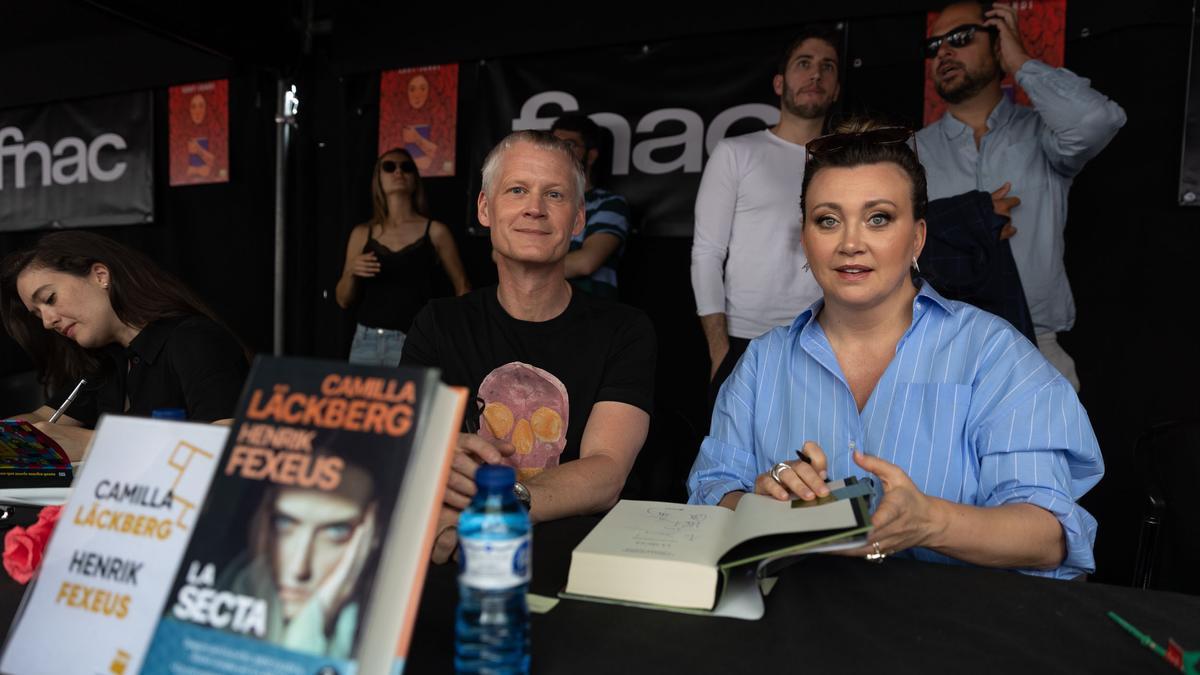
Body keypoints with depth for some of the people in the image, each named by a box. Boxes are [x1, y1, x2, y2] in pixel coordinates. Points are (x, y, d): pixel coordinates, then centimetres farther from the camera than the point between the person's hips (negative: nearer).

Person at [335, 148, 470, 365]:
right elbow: (343, 301, 12)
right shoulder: (362, 233, 9)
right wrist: (350, 272, -7)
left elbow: (462, 288, 7)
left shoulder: (435, 232, 1)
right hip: (366, 340, 3)